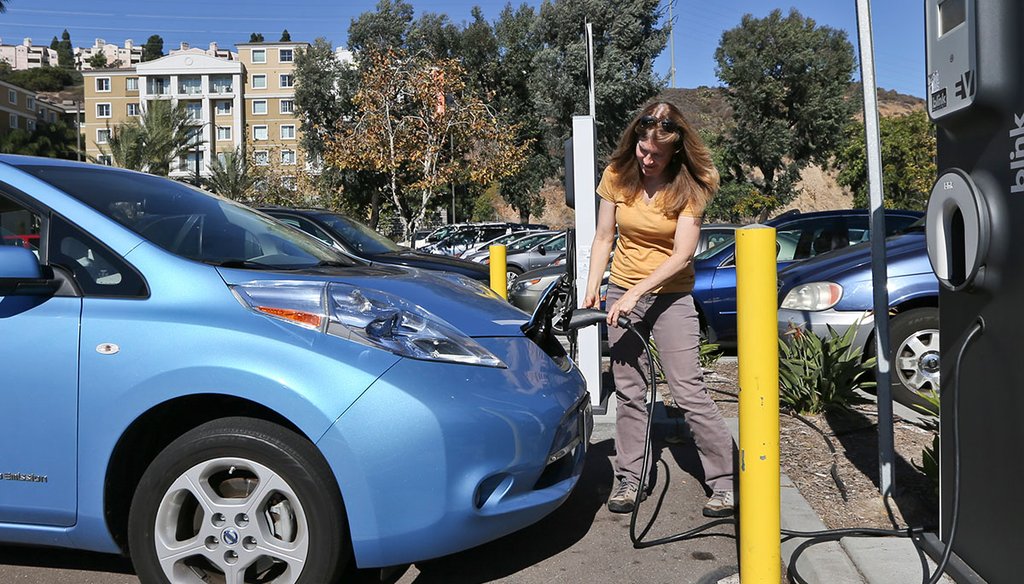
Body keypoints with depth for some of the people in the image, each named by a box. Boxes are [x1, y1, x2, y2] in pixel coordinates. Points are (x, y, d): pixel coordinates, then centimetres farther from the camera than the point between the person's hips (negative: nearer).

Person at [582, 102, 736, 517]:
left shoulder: (690, 185, -10)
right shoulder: (617, 175, -1)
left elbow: (682, 254, -16)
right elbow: (603, 238, 5)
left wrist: (636, 293, -23)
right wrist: (592, 290, -4)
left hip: (671, 296, -3)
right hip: (622, 293, 3)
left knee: (689, 392, -7)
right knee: (629, 392, 6)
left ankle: (725, 482, 3)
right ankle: (630, 480, 15)